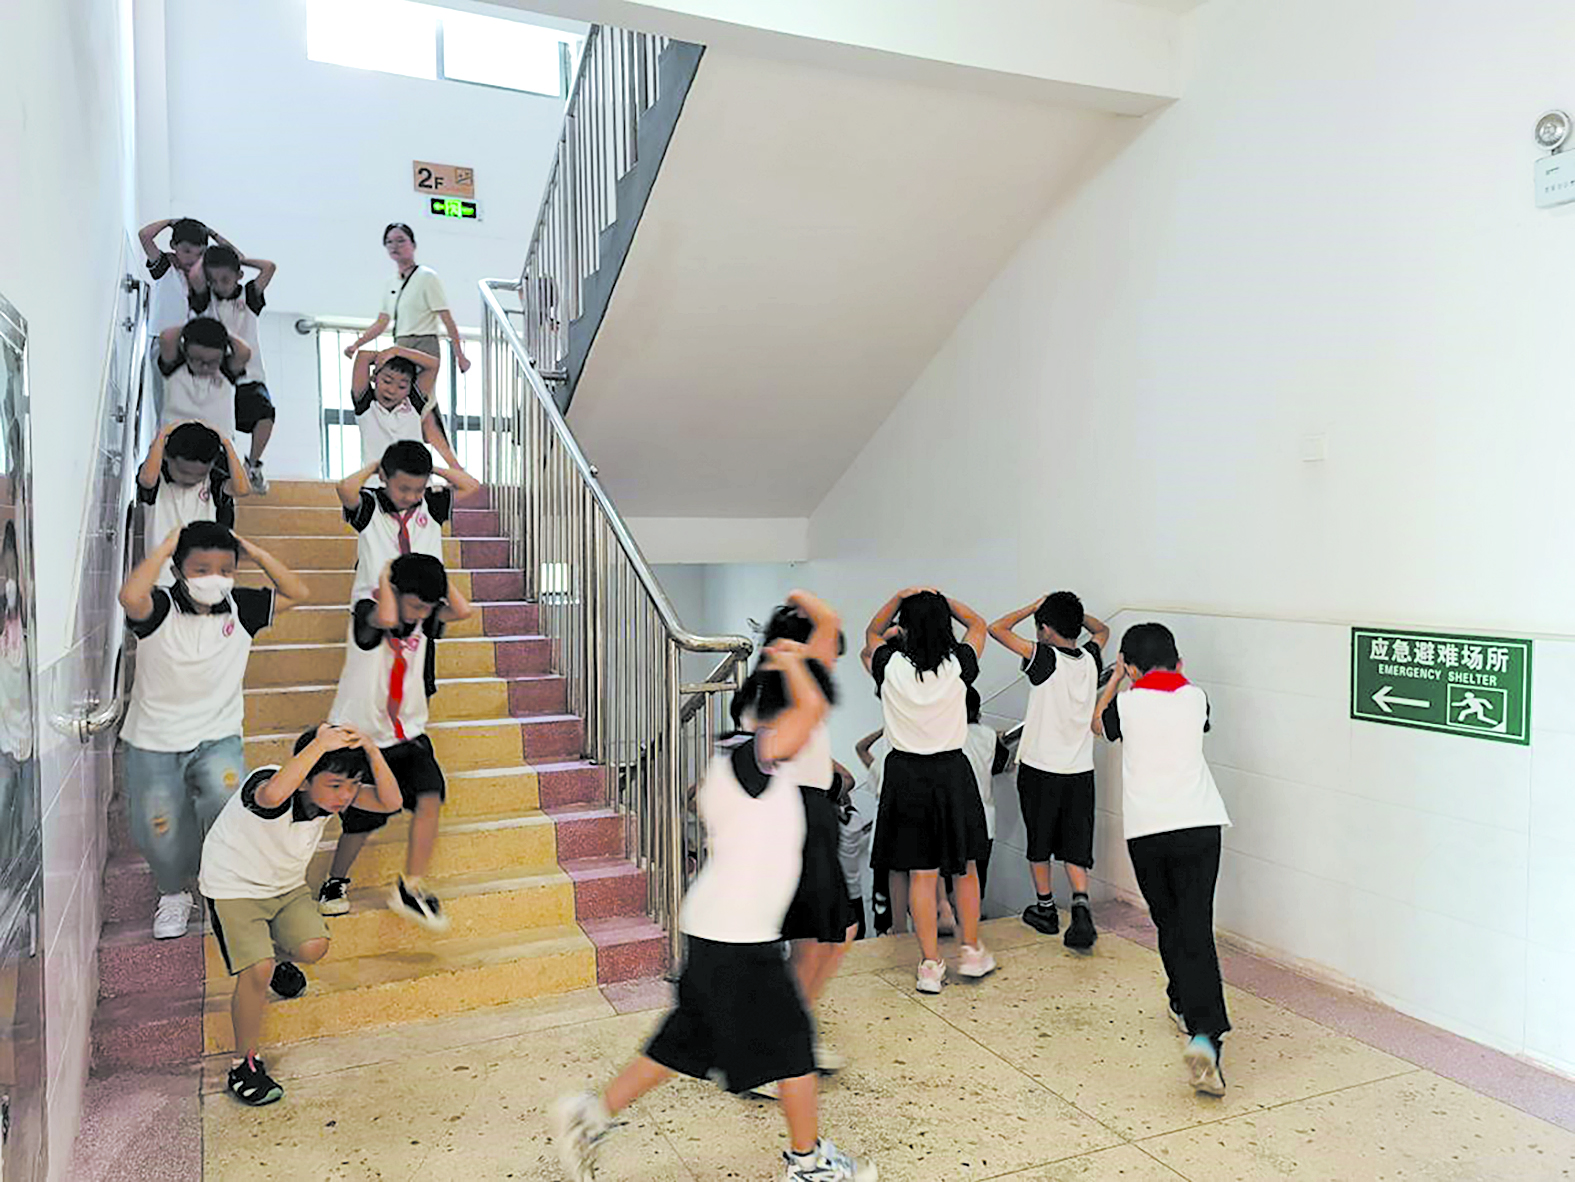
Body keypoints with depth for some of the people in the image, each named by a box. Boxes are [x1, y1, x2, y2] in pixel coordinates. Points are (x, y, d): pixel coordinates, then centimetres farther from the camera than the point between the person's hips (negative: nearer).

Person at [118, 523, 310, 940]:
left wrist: (257, 553, -6)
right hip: (153, 744, -1)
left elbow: (297, 593, 2)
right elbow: (130, 597, -36)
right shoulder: (160, 608, -13)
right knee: (161, 835, 3)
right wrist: (165, 547, -24)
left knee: (228, 799, -26)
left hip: (217, 738, 1)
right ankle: (174, 895, 37)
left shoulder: (240, 607, -1)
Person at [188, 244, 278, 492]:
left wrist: (240, 259, 8)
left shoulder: (248, 296, 9)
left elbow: (269, 268, -5)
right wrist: (206, 256, 4)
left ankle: (253, 465, -3)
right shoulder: (205, 299, 7)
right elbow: (195, 276, -14)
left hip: (248, 374, 0)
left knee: (265, 413, -23)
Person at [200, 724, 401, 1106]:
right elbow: (274, 795, -62)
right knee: (257, 971, -20)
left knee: (313, 948, -13)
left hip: (287, 886, 5)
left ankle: (277, 956, 25)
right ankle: (245, 1063, 3)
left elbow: (390, 802, -29)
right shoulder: (268, 785, -34)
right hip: (233, 887, -5)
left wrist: (372, 751, -41)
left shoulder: (332, 792, -17)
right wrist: (318, 745, -57)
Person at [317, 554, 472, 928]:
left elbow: (463, 610, -17)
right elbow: (387, 619, -40)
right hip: (359, 736, -4)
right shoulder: (366, 615, -16)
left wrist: (435, 572, -11)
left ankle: (410, 888, -6)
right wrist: (385, 577, -24)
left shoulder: (426, 619, 0)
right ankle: (336, 881, 36)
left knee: (430, 797, -17)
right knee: (361, 821, 6)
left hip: (408, 734, 4)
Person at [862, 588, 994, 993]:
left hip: (907, 774, 0)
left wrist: (900, 597, 0)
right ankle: (971, 951, 28)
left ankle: (931, 965, 11)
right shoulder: (958, 666, -10)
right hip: (952, 772, 0)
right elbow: (977, 623, 10)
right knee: (966, 867, 17)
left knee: (921, 873, 6)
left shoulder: (891, 667, -10)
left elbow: (872, 632, 12)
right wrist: (941, 597, 6)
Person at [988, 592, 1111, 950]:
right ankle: (1081, 910, -10)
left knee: (1039, 843, 14)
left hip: (1039, 768, -4)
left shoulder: (1045, 658, -15)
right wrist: (1072, 610, 15)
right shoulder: (1090, 660, 1)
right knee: (1075, 846, 8)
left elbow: (997, 628, -14)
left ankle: (1045, 909, 25)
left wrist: (1034, 606, -5)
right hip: (1080, 769, 4)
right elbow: (1102, 629, 24)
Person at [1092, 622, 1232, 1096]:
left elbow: (1098, 723, 23)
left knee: (1168, 923, 19)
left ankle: (1185, 1006, 34)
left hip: (1146, 830, -1)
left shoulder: (1127, 703, 0)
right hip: (1199, 824, 1)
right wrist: (1175, 673, 32)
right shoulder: (1195, 698, 5)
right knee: (1196, 929, -5)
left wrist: (1116, 678, 30)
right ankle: (1204, 1032, -20)